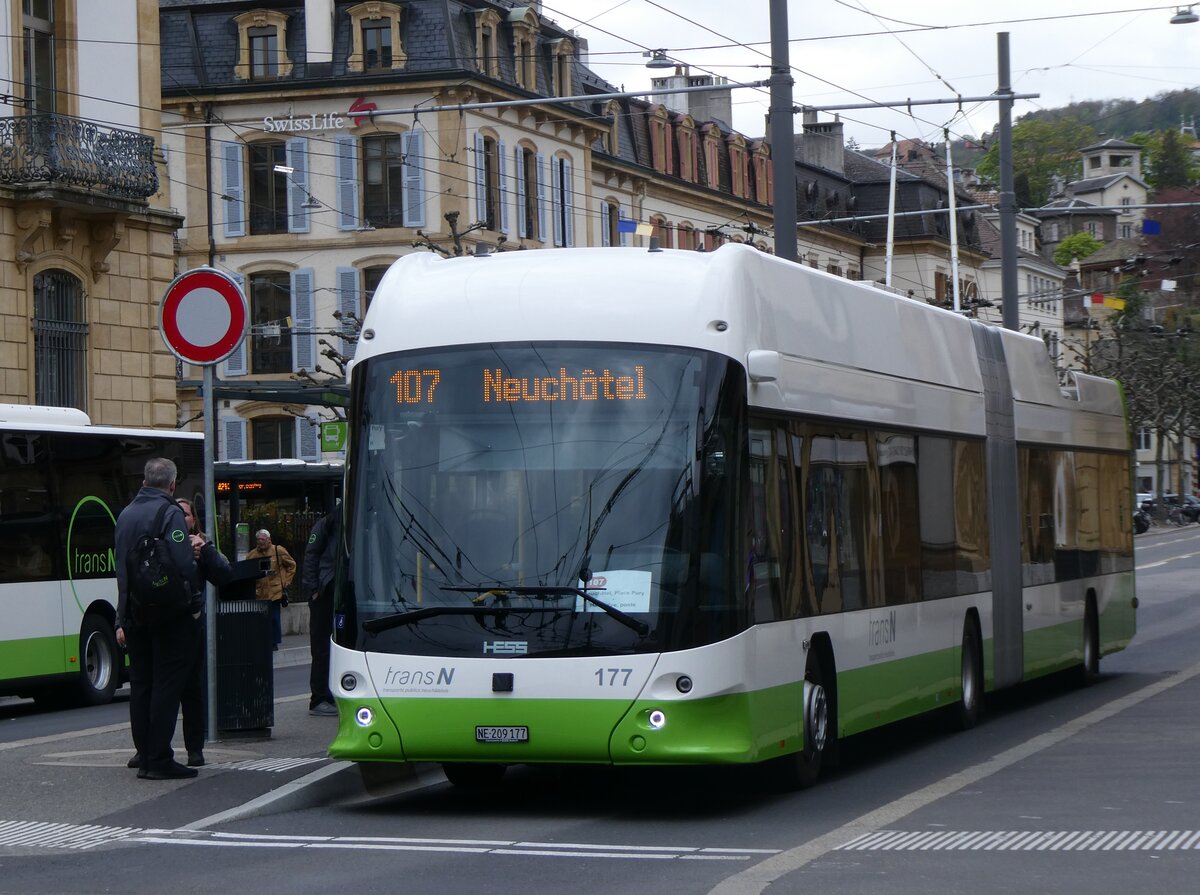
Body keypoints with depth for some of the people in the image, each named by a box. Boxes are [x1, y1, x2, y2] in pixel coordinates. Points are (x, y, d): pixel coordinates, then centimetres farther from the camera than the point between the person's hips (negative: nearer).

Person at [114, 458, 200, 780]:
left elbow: (121, 568, 16)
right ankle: (160, 760, -6)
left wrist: (122, 619, 19)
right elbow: (184, 564, -21)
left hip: (135, 615, 7)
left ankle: (144, 758, 14)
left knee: (141, 684, 11)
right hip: (169, 615, -7)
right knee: (166, 684, -4)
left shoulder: (125, 515, 13)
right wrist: (194, 605, -10)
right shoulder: (170, 514, -11)